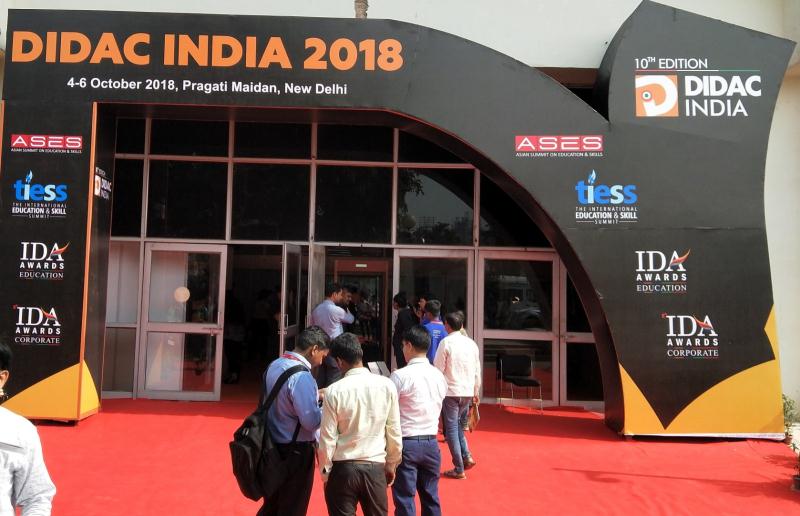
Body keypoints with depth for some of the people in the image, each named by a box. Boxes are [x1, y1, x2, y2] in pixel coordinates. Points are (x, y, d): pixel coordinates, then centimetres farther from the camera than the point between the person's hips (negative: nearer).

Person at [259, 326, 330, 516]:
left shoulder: (274, 365, 2)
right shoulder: (301, 376, -25)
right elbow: (312, 421, -25)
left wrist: (314, 396, 10)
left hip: (273, 446, 8)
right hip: (296, 451, -8)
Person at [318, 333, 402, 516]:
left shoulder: (334, 391, -13)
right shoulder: (386, 385, -6)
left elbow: (328, 438, -8)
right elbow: (394, 431, 0)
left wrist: (325, 472, 6)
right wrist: (391, 464, 14)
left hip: (343, 468, -2)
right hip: (375, 468, 2)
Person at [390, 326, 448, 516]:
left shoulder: (401, 375, -13)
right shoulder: (439, 376, 5)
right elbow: (436, 410, 12)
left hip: (406, 443, -6)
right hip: (431, 443, 6)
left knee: (404, 499, 3)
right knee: (431, 496, 16)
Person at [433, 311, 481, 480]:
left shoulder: (446, 342, -10)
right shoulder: (471, 343, 5)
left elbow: (438, 369, -10)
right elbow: (477, 370, 10)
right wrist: (476, 392, 20)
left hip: (451, 391, -5)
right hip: (467, 391, 5)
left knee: (452, 428, 3)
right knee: (459, 425, 22)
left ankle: (459, 469, 5)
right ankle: (466, 456, 7)